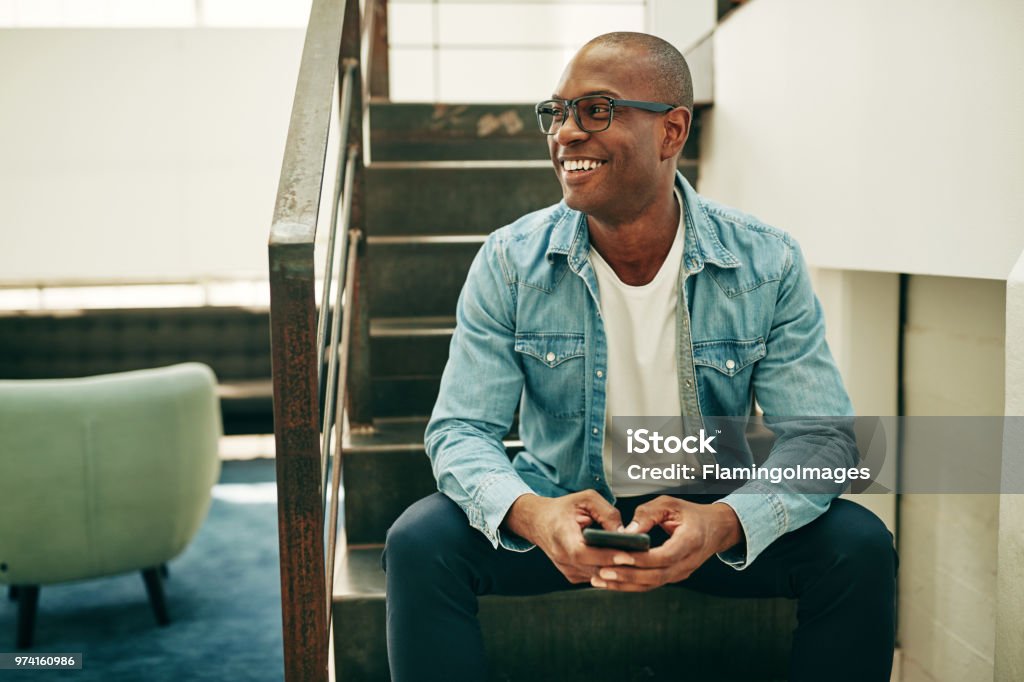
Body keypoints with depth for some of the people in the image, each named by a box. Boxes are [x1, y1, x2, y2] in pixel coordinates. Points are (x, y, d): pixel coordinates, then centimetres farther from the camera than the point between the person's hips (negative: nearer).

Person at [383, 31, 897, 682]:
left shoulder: (767, 264, -11)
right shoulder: (511, 262, -10)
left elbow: (820, 435, -13)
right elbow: (460, 430, -11)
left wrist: (724, 523, -35)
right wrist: (530, 513, -35)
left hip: (706, 512, 1)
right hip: (555, 511, 0)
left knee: (860, 548, -22)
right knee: (420, 542, -25)